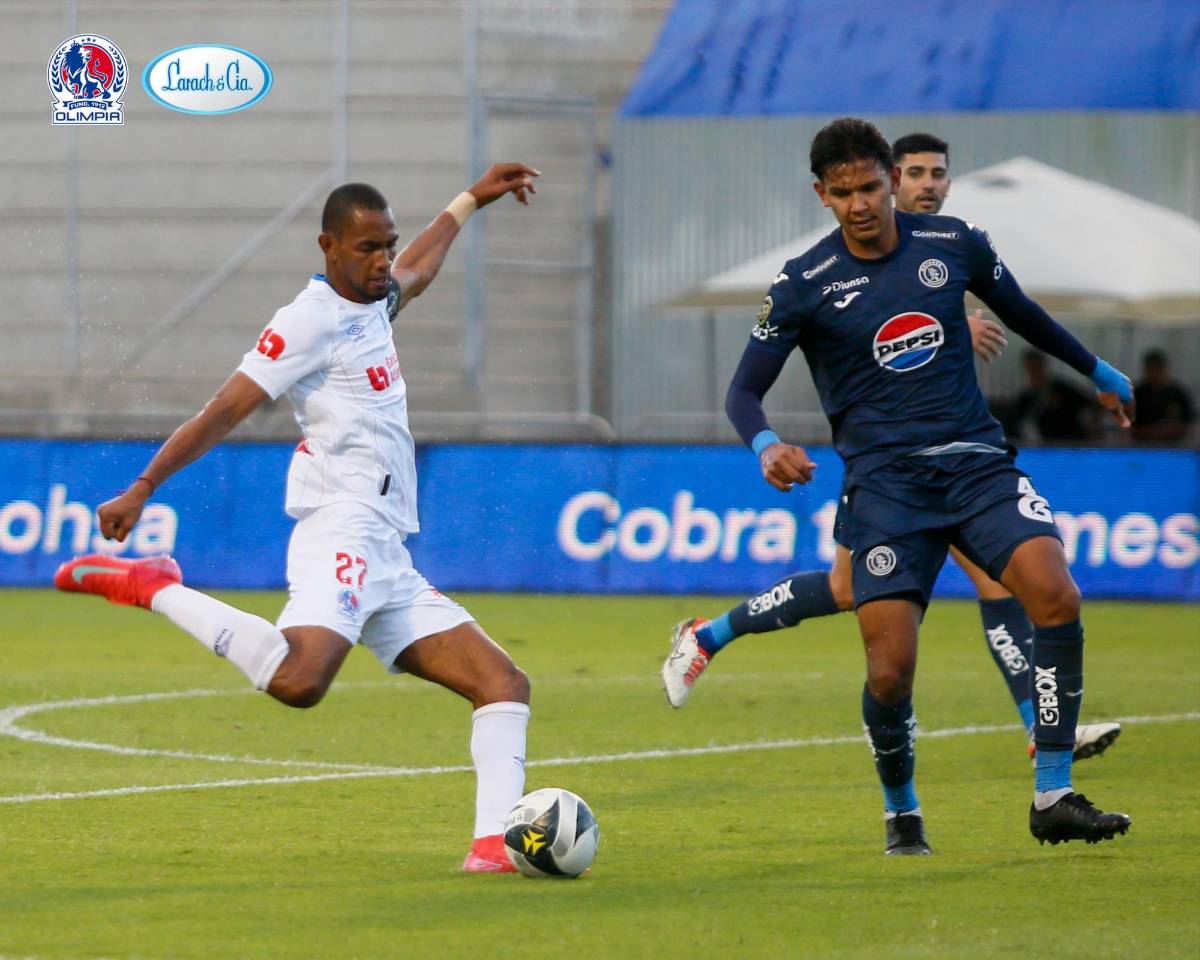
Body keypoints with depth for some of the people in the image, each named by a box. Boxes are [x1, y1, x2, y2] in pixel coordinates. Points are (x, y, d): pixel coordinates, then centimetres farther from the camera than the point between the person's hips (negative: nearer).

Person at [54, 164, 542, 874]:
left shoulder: (372, 303, 21)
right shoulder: (313, 318, -5)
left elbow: (416, 273, 47)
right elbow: (225, 410, -11)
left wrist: (470, 201, 55)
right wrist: (143, 490, -16)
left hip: (388, 562, 10)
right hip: (343, 537, -10)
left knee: (504, 683, 4)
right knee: (297, 680, -35)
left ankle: (493, 842, -8)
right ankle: (157, 590, -18)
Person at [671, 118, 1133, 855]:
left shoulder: (955, 245, 5)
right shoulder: (804, 286, -2)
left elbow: (1022, 314, 25)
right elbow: (745, 389, 2)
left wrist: (1098, 372, 38)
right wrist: (766, 445, -21)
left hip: (976, 461, 2)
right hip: (885, 481, -2)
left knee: (1056, 595, -24)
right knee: (890, 671, -14)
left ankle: (1054, 799, -14)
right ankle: (902, 814, 16)